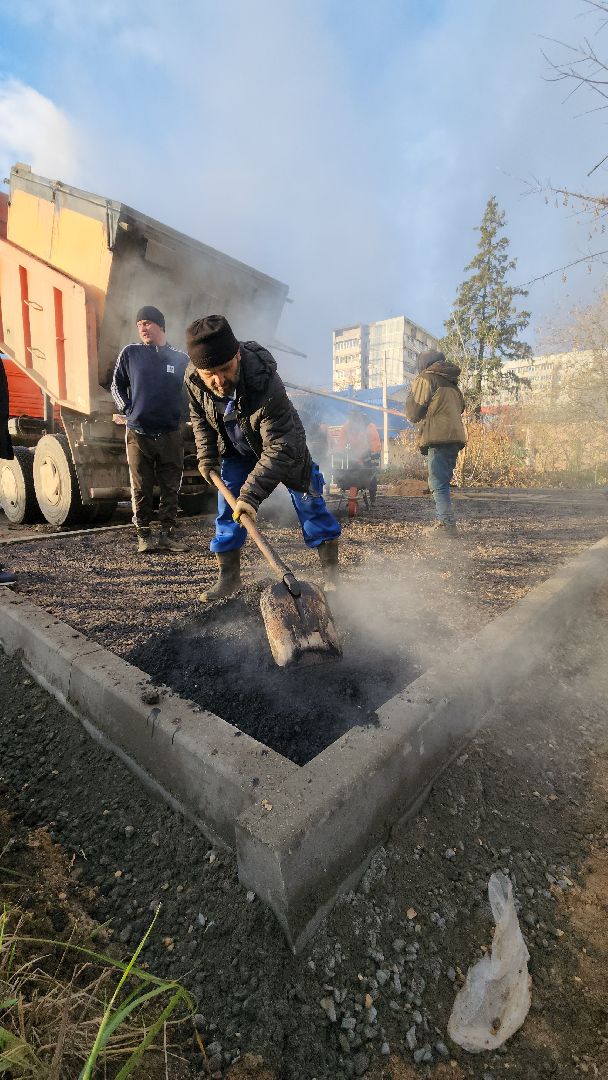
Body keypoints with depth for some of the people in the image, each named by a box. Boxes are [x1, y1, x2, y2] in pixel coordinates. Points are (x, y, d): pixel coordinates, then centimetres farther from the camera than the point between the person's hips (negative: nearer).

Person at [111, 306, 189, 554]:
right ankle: (143, 536, 11)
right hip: (138, 434, -1)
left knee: (170, 489, 3)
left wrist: (180, 413, 8)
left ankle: (167, 535, 12)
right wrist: (126, 410, 4)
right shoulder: (130, 353, 6)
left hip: (170, 435, 1)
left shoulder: (180, 359, 8)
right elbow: (117, 386, 14)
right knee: (141, 489, 1)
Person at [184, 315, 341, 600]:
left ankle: (331, 573, 11)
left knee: (309, 503, -2)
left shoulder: (266, 383, -41)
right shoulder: (193, 379, -23)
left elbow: (279, 447, -40)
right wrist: (207, 456, -6)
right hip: (236, 450, 4)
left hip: (283, 445, -4)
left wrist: (252, 493, -45)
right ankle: (229, 577, 14)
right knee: (227, 510, 0)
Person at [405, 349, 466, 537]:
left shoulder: (425, 379, 0)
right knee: (442, 482, 14)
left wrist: (409, 397, 19)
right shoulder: (451, 383, 23)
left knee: (438, 483, -8)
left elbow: (413, 412, -2)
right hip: (455, 437, 8)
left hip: (438, 437, -8)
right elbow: (460, 407, 24)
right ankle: (442, 520, 18)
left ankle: (447, 524, -11)